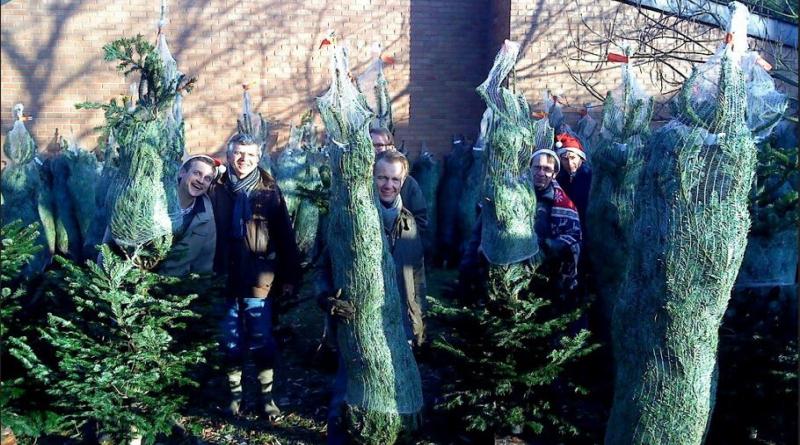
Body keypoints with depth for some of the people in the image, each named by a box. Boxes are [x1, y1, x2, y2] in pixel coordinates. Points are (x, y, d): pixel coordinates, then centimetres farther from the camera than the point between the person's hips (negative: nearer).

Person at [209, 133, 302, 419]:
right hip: (225, 277, 2)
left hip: (258, 278, -1)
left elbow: (285, 236, -1)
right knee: (231, 339, 11)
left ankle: (267, 396, 17)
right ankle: (235, 393, 26)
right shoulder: (217, 190, 1)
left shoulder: (269, 191, -2)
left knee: (261, 338, 4)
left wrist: (290, 276, -3)